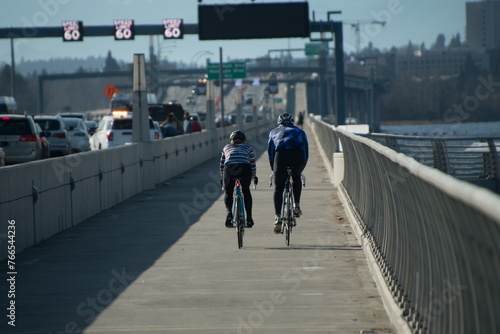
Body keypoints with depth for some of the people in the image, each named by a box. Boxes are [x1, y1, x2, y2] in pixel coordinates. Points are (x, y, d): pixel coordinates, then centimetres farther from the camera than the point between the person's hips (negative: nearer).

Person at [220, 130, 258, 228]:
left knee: (228, 192, 19)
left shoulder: (226, 148, 32)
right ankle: (249, 218, 18)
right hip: (245, 168, 0)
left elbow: (222, 164, 37)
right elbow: (252, 164, 33)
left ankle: (228, 212, -8)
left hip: (229, 168, 0)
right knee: (246, 191, 23)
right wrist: (254, 176, 48)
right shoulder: (248, 147, 30)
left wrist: (222, 178, 49)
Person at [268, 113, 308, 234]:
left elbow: (270, 152, 28)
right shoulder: (300, 131, 35)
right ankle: (297, 206, 17)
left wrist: (273, 169, 35)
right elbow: (306, 152, 29)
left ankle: (278, 217, -3)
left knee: (278, 189, 8)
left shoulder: (274, 132, 34)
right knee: (297, 178, 31)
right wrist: (301, 168, 36)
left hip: (281, 154, -1)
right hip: (297, 154, 1)